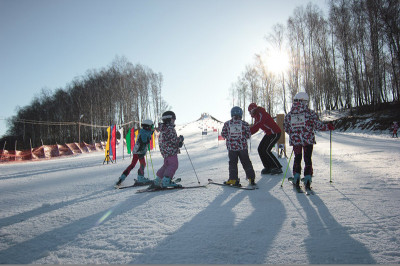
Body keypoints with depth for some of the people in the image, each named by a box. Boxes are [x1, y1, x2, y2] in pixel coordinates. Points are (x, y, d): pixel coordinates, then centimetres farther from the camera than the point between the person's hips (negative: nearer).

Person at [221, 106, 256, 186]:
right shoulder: (244, 123, -2)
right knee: (246, 162, 12)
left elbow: (223, 134, 6)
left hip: (231, 147, 0)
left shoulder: (227, 124, 0)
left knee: (233, 163, 9)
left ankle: (233, 179, 3)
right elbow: (248, 135, 1)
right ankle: (251, 177, 16)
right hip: (243, 147, 0)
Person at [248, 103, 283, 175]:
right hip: (269, 134, 10)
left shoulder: (262, 114, -20)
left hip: (275, 133, -10)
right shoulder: (257, 116, 12)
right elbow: (255, 127, 9)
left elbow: (257, 126, -31)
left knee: (266, 150, -15)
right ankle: (268, 167, 11)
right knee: (260, 149, 3)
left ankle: (278, 168, -5)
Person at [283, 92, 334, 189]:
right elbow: (318, 125, -9)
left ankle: (296, 178, 15)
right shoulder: (310, 113, -8)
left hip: (295, 140, 3)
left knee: (297, 158, 16)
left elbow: (286, 127, 9)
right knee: (307, 159, 9)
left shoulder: (289, 114, 2)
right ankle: (307, 179, 7)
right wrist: (328, 127, 8)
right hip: (308, 140, -2)